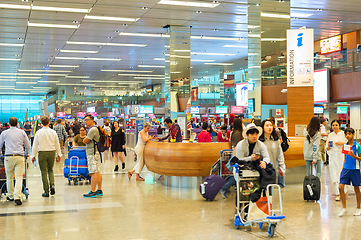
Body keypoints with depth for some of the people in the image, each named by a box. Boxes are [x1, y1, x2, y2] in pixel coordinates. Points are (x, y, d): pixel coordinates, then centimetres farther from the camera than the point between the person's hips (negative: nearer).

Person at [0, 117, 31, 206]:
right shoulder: (22, 132, 8)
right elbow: (27, 145, 14)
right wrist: (26, 153, 32)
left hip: (8, 157, 0)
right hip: (20, 157, 0)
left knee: (9, 177, 13)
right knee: (19, 177, -3)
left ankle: (10, 196, 24)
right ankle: (17, 197, -14)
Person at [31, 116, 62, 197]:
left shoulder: (38, 132, -5)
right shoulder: (53, 132, 0)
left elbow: (35, 145, -2)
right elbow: (57, 144, 5)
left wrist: (33, 156, 6)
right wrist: (59, 154, 14)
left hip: (42, 153, -2)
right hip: (52, 152, 2)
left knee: (44, 172, 4)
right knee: (50, 170, 20)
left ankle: (46, 192, 5)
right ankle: (52, 185, -4)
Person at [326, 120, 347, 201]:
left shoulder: (343, 134, 1)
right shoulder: (330, 135, 13)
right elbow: (327, 148, 16)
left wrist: (342, 143, -16)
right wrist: (329, 146, -6)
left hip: (341, 156, -3)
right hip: (333, 156, 3)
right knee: (334, 175, -3)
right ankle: (337, 194, 2)